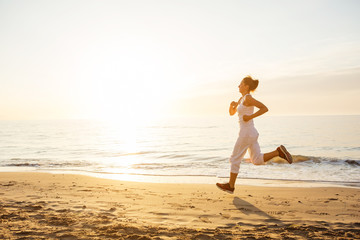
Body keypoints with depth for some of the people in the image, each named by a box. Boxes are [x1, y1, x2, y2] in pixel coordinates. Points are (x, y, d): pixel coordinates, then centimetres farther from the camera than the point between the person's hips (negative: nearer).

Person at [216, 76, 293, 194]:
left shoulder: (248, 98, -12)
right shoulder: (242, 99, 16)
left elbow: (265, 108, -20)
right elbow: (231, 113, 21)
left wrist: (250, 117, -21)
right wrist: (232, 104, 1)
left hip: (247, 133, -10)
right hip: (250, 132, 10)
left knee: (235, 159, 2)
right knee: (257, 160, 11)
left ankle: (230, 186, 12)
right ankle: (279, 152, 1)